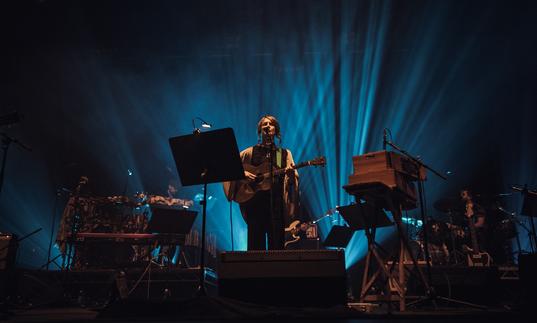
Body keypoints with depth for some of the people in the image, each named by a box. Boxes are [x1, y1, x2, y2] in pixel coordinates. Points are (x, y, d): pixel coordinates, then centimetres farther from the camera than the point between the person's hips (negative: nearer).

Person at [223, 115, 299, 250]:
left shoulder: (285, 153, 12)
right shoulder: (250, 152, 10)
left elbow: (293, 180, 4)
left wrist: (291, 174, -17)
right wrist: (242, 173, -10)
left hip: (276, 202, 0)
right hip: (254, 200, 0)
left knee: (277, 243, -1)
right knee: (256, 243, 2)